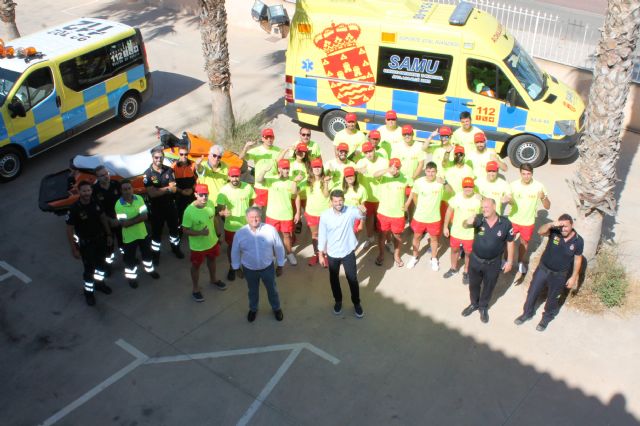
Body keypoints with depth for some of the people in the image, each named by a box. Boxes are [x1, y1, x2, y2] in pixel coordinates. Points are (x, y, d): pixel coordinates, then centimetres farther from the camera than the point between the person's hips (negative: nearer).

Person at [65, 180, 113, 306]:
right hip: (85, 243, -5)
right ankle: (88, 292, 29)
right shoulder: (74, 209, -25)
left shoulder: (96, 203, -11)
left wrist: (109, 234, 8)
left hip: (100, 239, 5)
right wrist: (74, 249, -17)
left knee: (100, 263, 23)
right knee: (89, 268, 6)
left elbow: (103, 218, 6)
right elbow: (69, 230, -18)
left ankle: (99, 283, 49)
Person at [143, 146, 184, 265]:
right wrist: (167, 189, -19)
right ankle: (155, 254, 24)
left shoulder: (169, 170, -4)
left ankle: (175, 248, 40)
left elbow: (174, 189, -10)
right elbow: (152, 193, -22)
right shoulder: (148, 174, -14)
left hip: (170, 205, 3)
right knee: (156, 231, 8)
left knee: (174, 227, 18)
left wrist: (160, 190, -24)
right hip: (156, 207, -3)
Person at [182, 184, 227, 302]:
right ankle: (195, 289, 40)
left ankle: (213, 279, 58)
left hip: (212, 241, 5)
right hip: (198, 246, -5)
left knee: (212, 260, 29)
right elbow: (185, 230, -21)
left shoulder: (211, 203, -15)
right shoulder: (189, 211, -30)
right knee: (196, 266, 18)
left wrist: (218, 233, 11)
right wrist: (200, 233, -36)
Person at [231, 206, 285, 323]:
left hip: (268, 267, 0)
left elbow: (279, 248, -8)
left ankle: (276, 308, 48)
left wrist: (280, 266, -1)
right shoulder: (239, 233, -17)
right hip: (249, 269, 1)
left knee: (272, 289, 21)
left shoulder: (270, 230, -20)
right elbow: (235, 252, -2)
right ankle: (253, 309, 51)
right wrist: (237, 268, 6)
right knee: (253, 291, 24)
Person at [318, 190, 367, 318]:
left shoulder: (351, 211, -16)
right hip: (332, 254, 1)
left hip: (348, 252, -1)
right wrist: (321, 254, 0)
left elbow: (360, 215, -39)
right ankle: (338, 301, 41)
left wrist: (362, 211, -63)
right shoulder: (325, 216, -13)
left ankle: (356, 303, 33)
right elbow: (322, 235, -4)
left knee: (352, 279, 11)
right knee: (334, 279, 17)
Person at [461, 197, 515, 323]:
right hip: (475, 260, 1)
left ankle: (483, 307, 45)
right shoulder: (478, 219, -17)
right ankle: (474, 304, 48)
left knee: (488, 287, 20)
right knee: (473, 284, 22)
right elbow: (464, 226, -33)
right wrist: (468, 222, -57)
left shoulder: (505, 223, -17)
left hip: (493, 263, -1)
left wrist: (509, 261, -1)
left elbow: (510, 242, -5)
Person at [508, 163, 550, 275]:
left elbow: (547, 206, -16)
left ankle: (521, 262, 46)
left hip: (528, 222, 0)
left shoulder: (539, 186, -19)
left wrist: (543, 197, -37)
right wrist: (508, 200, -26)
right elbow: (510, 201, -2)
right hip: (513, 219, 0)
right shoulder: (514, 185, -17)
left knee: (524, 242, 21)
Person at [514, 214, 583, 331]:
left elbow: (577, 259, -6)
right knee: (532, 292, 14)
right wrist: (551, 224, -51)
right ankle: (527, 313, 40)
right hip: (543, 269, 1)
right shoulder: (554, 232, -18)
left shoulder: (578, 241, -17)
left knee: (552, 298, 20)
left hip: (559, 275, -1)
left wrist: (573, 277, -3)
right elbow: (540, 231, -35)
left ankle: (547, 317, 46)